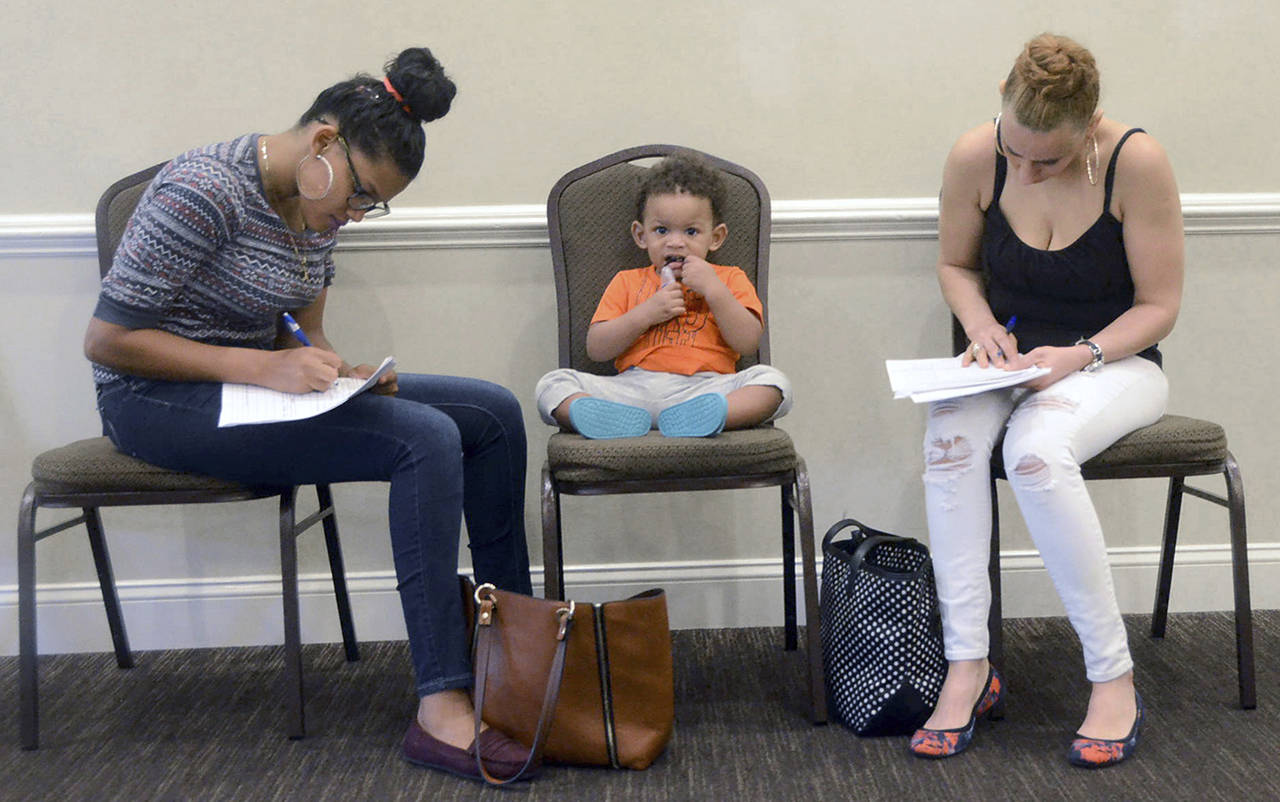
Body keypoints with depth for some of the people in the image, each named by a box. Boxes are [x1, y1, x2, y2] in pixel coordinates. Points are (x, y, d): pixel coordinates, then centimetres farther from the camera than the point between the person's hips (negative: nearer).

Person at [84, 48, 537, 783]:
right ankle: (441, 708, -26)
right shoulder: (204, 192, -19)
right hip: (160, 402, -8)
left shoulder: (319, 204, 6)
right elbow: (108, 340, -18)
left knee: (494, 412, -3)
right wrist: (262, 367, -25)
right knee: (427, 441, -28)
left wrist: (337, 372, -10)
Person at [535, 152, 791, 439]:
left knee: (772, 379, -27)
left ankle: (700, 416, -50)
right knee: (552, 383, -18)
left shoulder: (729, 279, 19)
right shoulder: (627, 282, 22)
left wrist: (713, 289, -4)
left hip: (702, 389, -1)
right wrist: (645, 314, -3)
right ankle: (616, 418, -45)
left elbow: (748, 342, 3)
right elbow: (596, 349, 10)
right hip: (633, 388, 1)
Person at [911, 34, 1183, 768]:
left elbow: (1159, 306, -9)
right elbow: (956, 265, 11)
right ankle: (968, 667, -25)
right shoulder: (975, 157, -7)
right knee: (950, 438, -32)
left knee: (1036, 448, -36)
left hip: (1115, 364, -3)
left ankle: (1114, 678, -23)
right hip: (1010, 363, 3)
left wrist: (1079, 356, -23)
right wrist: (982, 327, -9)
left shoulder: (1137, 162, -16)